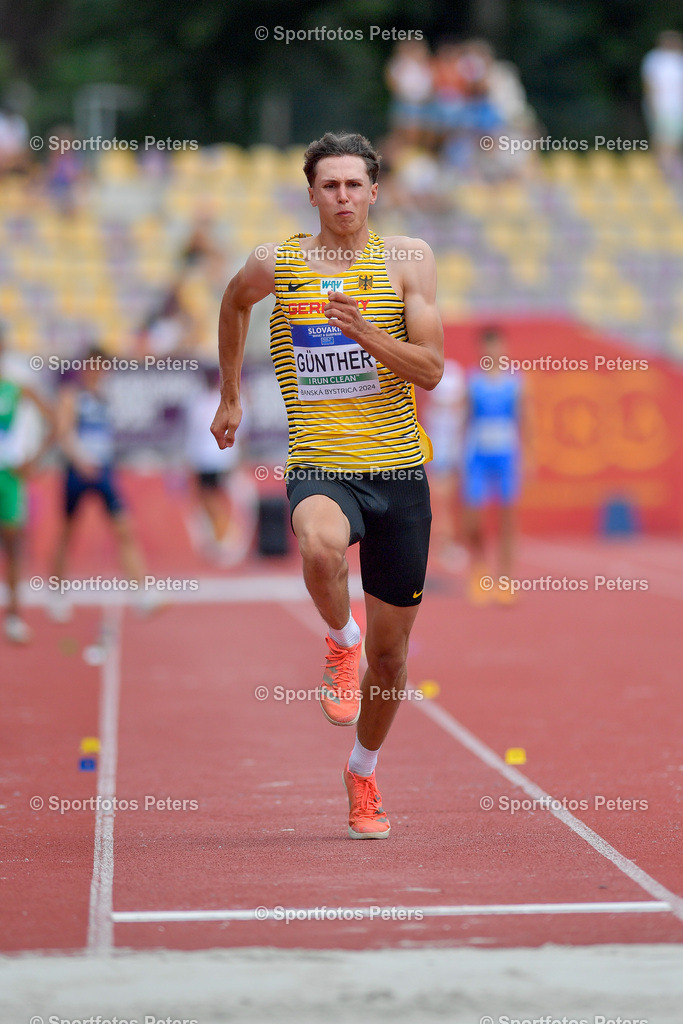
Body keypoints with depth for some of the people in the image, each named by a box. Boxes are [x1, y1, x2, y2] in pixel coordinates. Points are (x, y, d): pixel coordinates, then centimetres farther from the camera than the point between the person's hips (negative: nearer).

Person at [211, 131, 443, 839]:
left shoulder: (408, 260, 0)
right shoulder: (275, 264, 3)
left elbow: (431, 369, -5)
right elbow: (233, 303, 26)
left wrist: (367, 334, -21)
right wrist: (230, 396, 26)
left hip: (398, 472, 1)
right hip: (319, 468, -1)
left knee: (389, 652, 10)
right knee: (320, 547, -39)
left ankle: (363, 771, 36)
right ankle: (340, 641, -7)